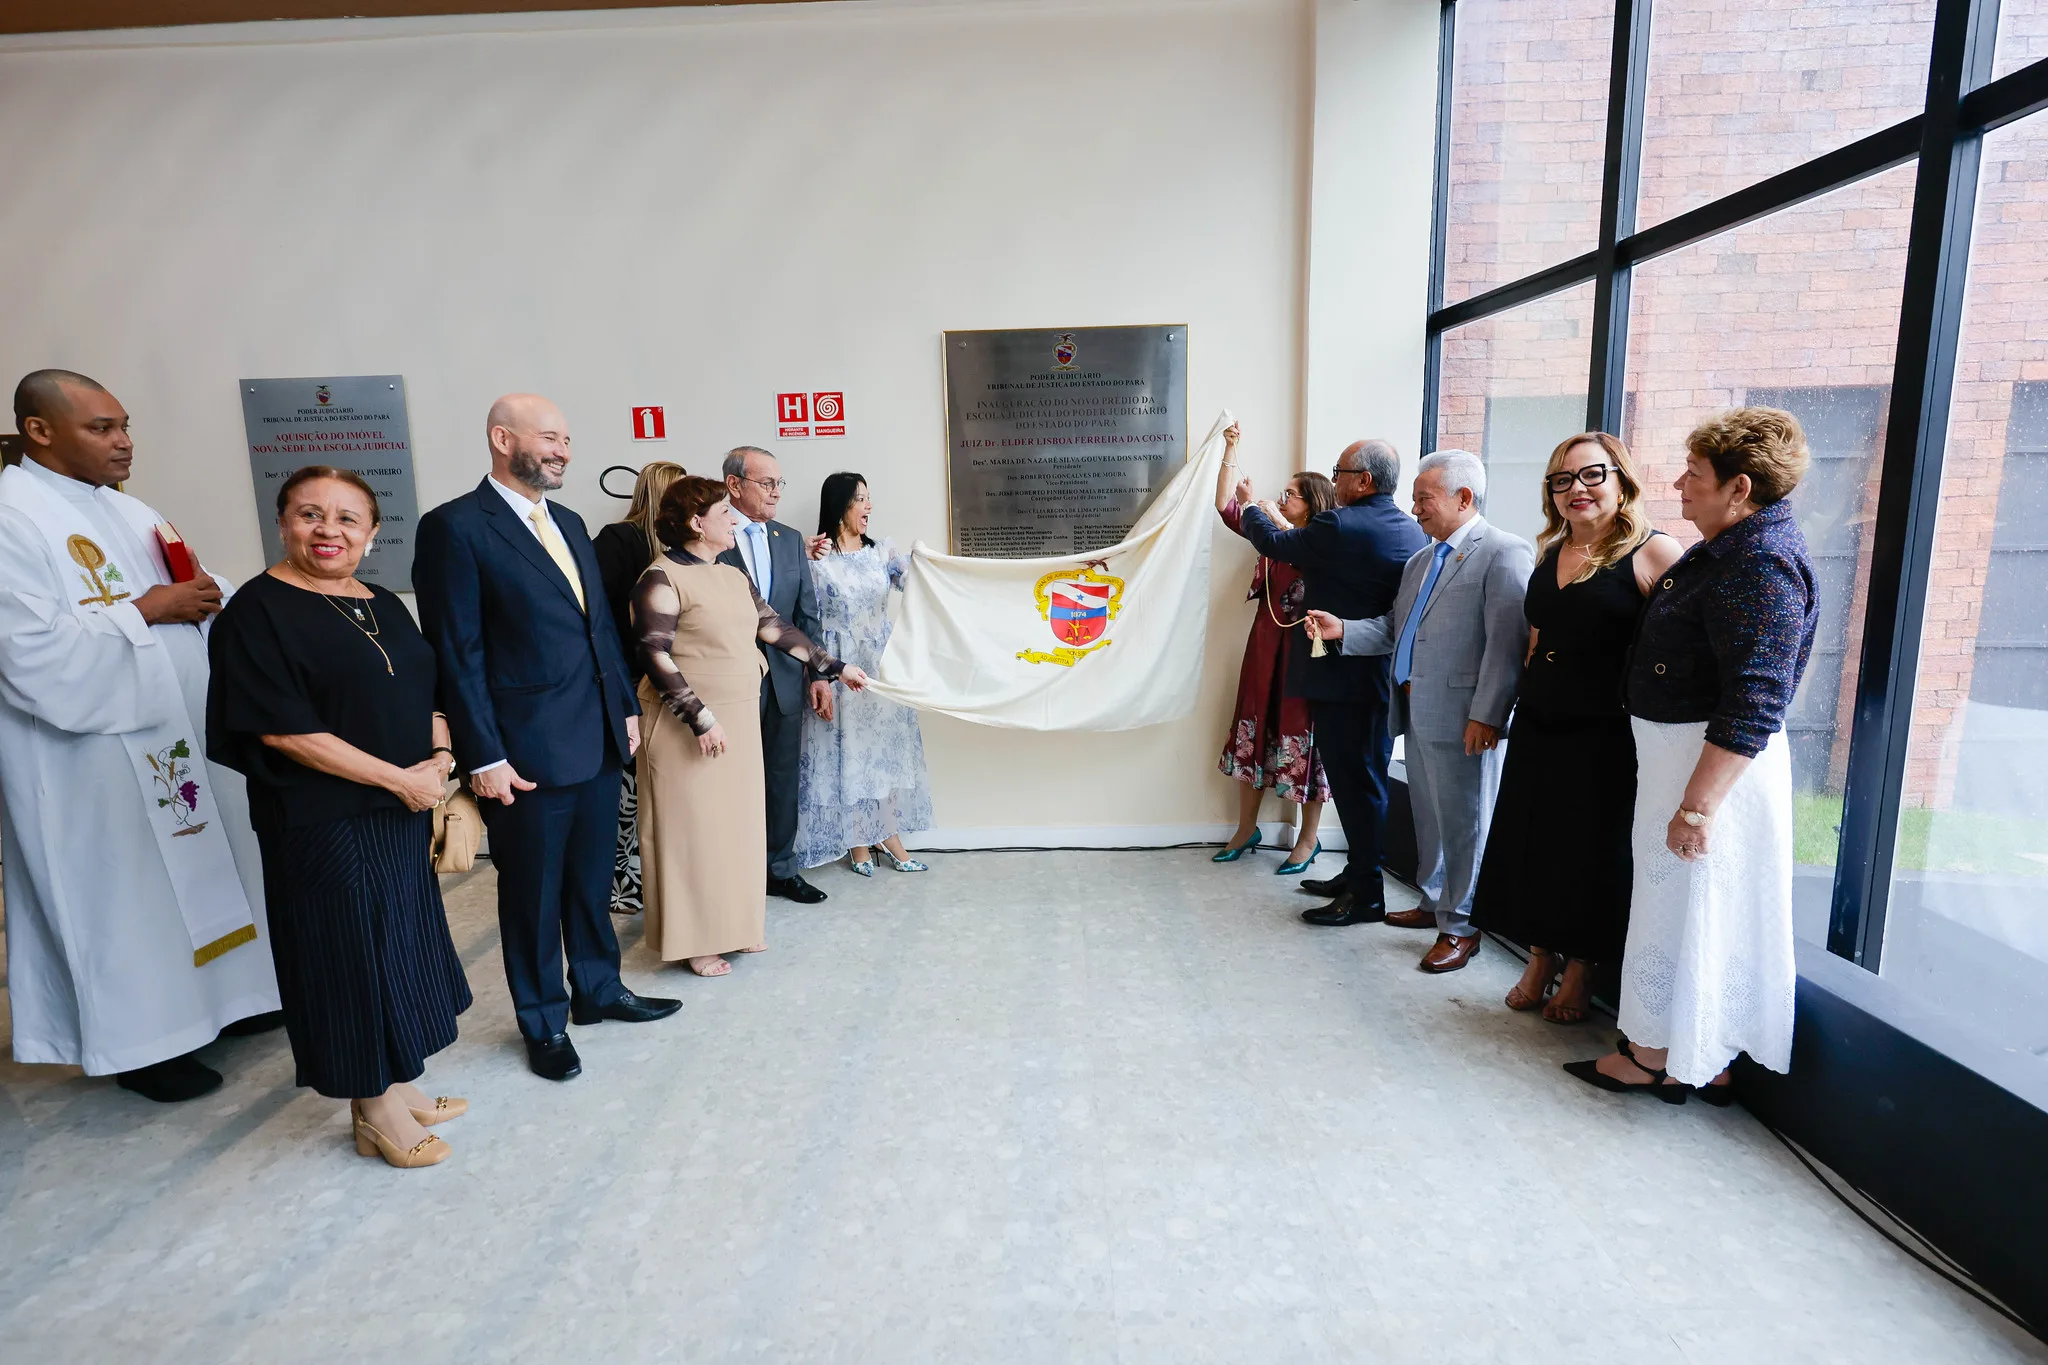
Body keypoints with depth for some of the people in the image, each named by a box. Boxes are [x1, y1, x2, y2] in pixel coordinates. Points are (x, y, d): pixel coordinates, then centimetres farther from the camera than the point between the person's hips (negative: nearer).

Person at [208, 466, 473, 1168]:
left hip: (401, 817, 7)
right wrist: (398, 778, -17)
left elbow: (425, 695, 15)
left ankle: (398, 1086, 34)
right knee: (350, 954, 5)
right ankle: (372, 1113, 24)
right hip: (323, 825, -7)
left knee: (401, 946, 16)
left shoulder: (383, 605, 9)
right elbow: (282, 728, -17)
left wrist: (440, 754, -5)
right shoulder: (258, 610, -11)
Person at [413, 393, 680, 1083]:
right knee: (534, 894, 11)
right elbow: (458, 653, -13)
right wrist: (485, 756, -15)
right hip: (528, 752, -6)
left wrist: (626, 706, 12)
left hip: (598, 741, 7)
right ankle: (544, 1022, 30)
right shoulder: (455, 527, -10)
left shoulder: (568, 523, 12)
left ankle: (597, 989, 38)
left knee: (592, 879, 19)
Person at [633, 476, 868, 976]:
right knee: (693, 826, 3)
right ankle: (694, 940, 18)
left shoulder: (734, 575, 11)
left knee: (739, 821, 14)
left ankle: (733, 923, 29)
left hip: (741, 718, 7)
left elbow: (776, 628, 13)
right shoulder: (662, 578, -12)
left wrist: (834, 667, 12)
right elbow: (655, 656, -17)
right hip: (690, 726, -7)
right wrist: (701, 718, -20)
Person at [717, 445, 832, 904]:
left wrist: (817, 672, 6)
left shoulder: (791, 539, 11)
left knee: (783, 778, 13)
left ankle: (780, 869, 28)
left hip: (785, 679, 5)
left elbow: (806, 612, 10)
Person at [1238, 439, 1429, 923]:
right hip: (1384, 678, 9)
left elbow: (1274, 543, -6)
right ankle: (1358, 874, 30)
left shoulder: (1340, 525, -18)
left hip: (1341, 680, -9)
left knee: (1354, 783, -1)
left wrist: (1254, 512, 16)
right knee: (1368, 780, 17)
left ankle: (1366, 896, 9)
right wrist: (1282, 523, 22)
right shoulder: (1412, 530, 8)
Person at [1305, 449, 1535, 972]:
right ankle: (1434, 903, 35)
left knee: (1462, 822, 3)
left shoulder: (1503, 553, -9)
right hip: (1417, 713, 8)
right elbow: (1395, 629, 18)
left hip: (1461, 718, -8)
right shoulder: (1420, 561, 18)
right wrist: (1342, 629, 1)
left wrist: (1486, 715, -21)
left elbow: (1507, 642, -16)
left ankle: (1461, 926, 17)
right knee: (1428, 816, 19)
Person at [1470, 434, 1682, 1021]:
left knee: (1591, 855, 7)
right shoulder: (1549, 553, 10)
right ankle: (1539, 961, 31)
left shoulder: (1654, 552, -11)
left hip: (1605, 736, -6)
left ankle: (1579, 972, 27)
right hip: (1536, 729, 6)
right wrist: (1526, 701, 15)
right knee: (1531, 846, 13)